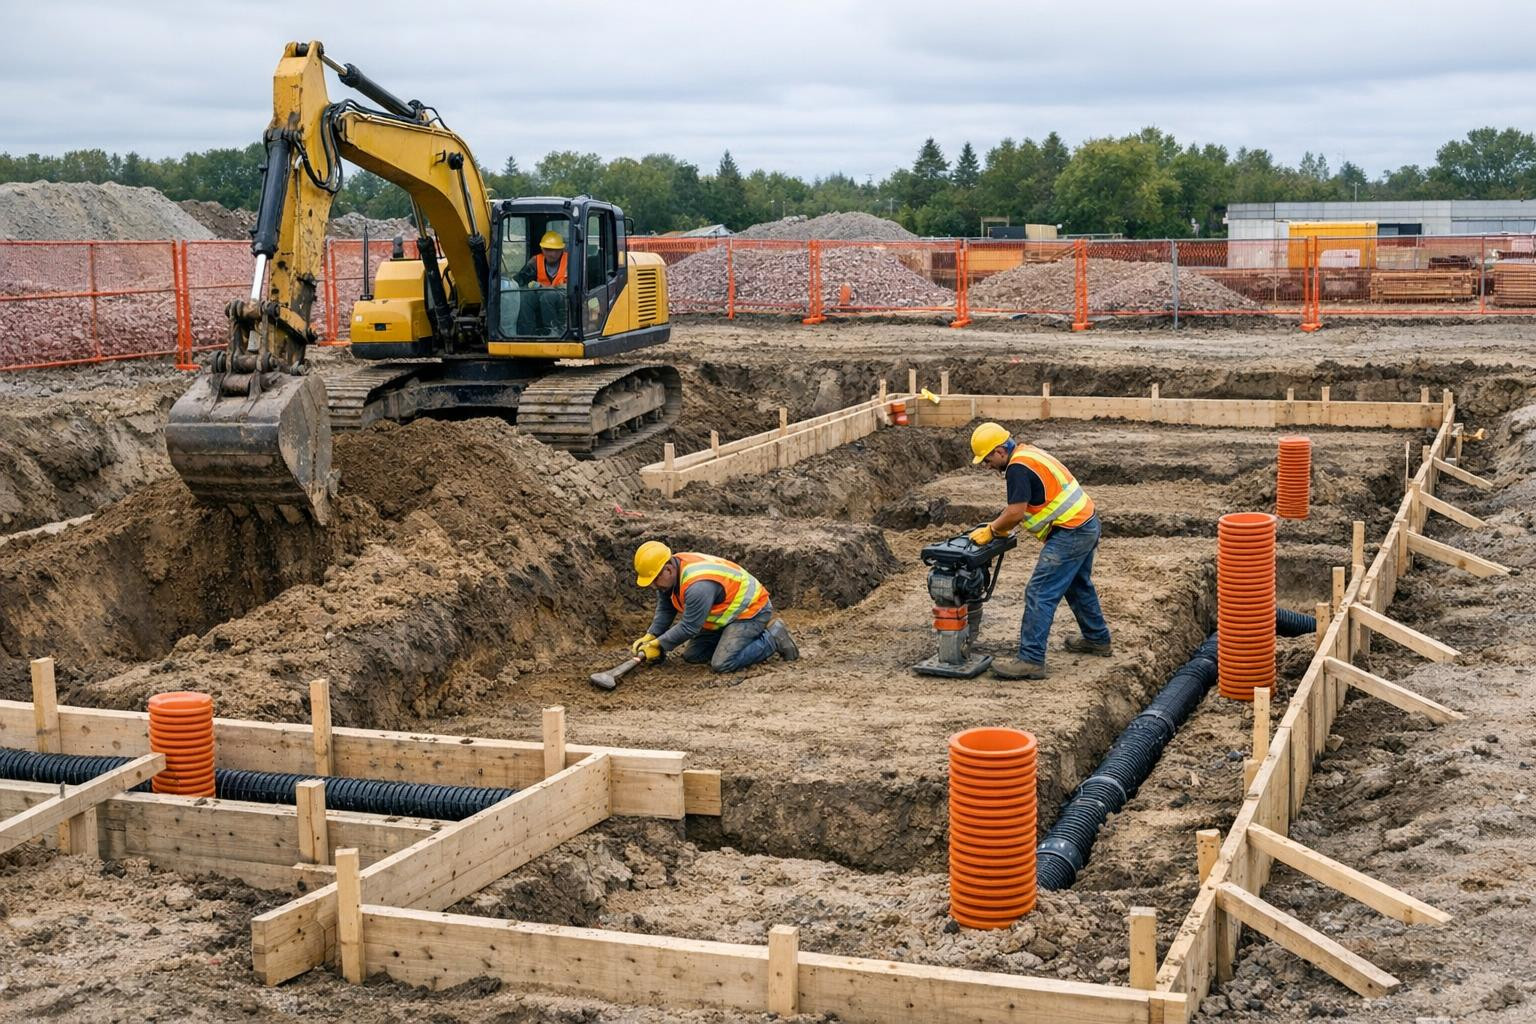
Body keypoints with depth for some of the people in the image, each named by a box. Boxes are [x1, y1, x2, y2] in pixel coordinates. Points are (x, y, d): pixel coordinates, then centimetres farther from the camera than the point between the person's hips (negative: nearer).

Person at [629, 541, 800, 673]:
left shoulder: (698, 585, -35)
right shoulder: (669, 575, -7)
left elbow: (689, 627, -26)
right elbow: (665, 610, 4)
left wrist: (658, 646, -18)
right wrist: (650, 637, -9)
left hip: (752, 609, -10)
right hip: (729, 612, 10)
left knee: (722, 664, -24)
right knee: (691, 656, 7)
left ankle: (773, 638, -5)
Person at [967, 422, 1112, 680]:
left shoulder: (1018, 467, -18)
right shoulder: (1027, 453, 13)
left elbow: (1015, 513, -22)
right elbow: (1021, 506, 21)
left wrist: (991, 531, -7)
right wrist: (999, 527, 13)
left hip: (1070, 533, -11)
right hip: (1087, 523, 11)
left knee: (1040, 595, -9)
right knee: (1079, 586, 27)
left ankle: (1031, 660, -10)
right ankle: (1097, 639, 42)